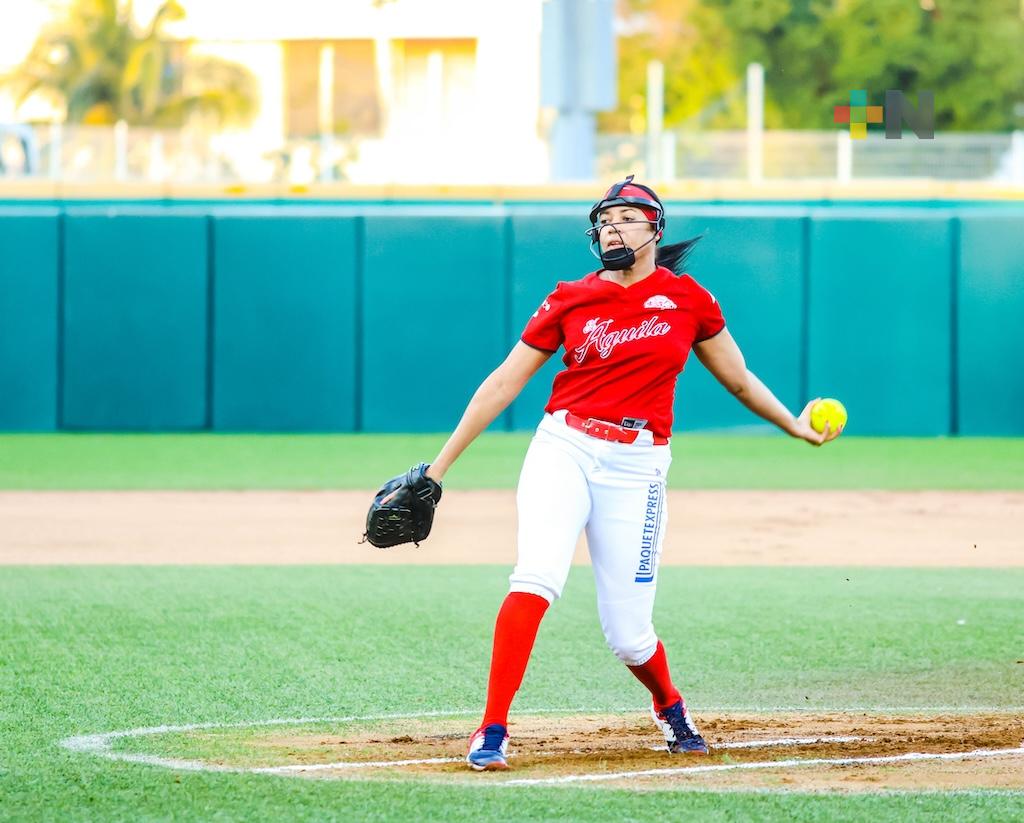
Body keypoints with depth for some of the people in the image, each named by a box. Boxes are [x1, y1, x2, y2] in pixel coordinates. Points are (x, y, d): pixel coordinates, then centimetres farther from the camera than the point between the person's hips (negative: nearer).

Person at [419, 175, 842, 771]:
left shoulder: (688, 299, 4)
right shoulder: (571, 300, 4)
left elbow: (737, 378, 19)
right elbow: (503, 384, 6)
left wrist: (793, 425, 20)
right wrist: (439, 467, 4)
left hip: (636, 466, 0)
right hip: (563, 449, 0)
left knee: (628, 635, 1)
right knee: (538, 576, -26)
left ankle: (669, 706, 36)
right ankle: (493, 732, -25)